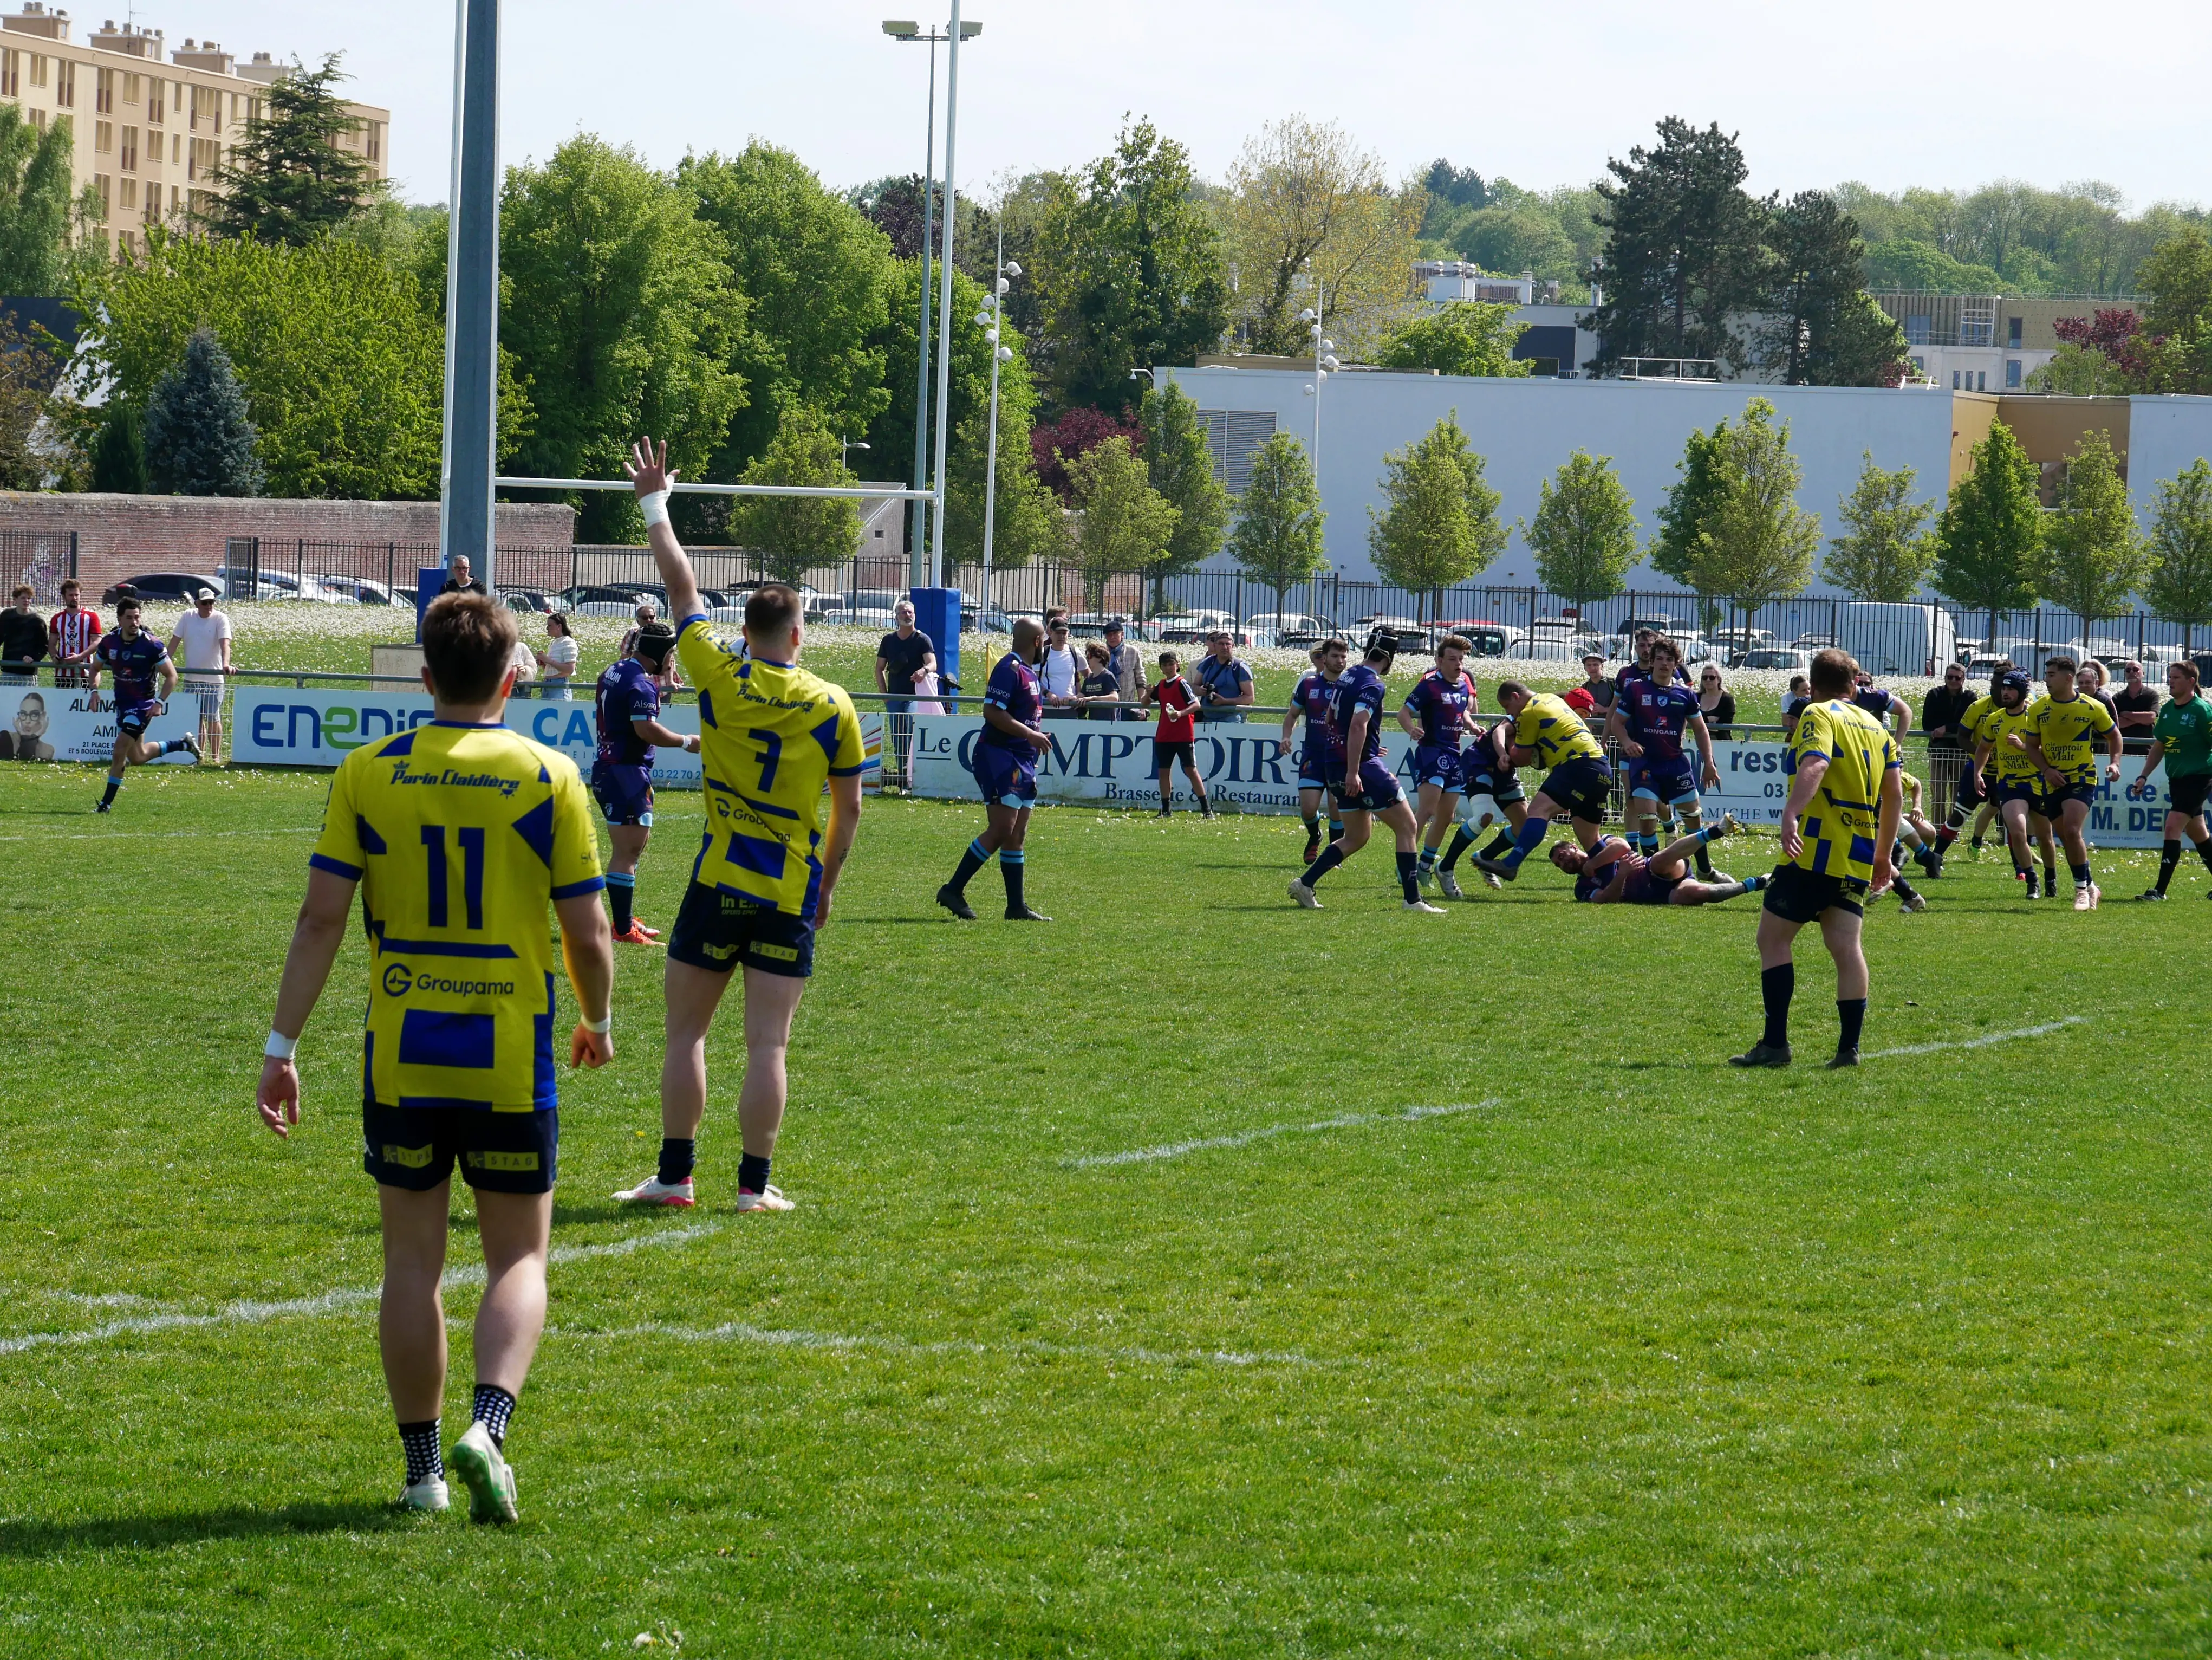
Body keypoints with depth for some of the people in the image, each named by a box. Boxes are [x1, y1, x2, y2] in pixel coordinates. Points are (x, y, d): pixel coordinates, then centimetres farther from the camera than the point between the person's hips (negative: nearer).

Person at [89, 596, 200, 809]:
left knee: (120, 749, -16)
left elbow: (171, 676, -10)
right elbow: (96, 667, 13)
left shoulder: (151, 645, -17)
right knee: (137, 758, 14)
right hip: (122, 703, 6)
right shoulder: (109, 641, -5)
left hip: (143, 704, -6)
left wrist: (160, 702, -21)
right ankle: (183, 745, 36)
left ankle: (107, 802, -7)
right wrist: (95, 689, -6)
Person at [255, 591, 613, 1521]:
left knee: (412, 1260, 11)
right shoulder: (549, 778, -4)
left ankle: (423, 1469, 13)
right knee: (518, 1260, 8)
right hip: (513, 1060, -1)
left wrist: (282, 1045, -1)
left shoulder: (368, 774, -1)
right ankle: (488, 1424, -15)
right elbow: (587, 933, -3)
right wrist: (598, 1022, 16)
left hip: (400, 1059, 1)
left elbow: (321, 918, -5)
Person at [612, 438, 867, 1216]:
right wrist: (827, 883, 16)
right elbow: (849, 810, 3)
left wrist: (655, 501, 17)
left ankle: (675, 1174, 9)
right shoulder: (832, 706, -3)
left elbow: (681, 585, 5)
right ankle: (755, 1182, 1)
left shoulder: (722, 678, -6)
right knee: (767, 1044, 1)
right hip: (792, 892, 1)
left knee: (686, 1031, 9)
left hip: (719, 887, 0)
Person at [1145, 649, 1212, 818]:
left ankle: (1206, 808, -5)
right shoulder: (1161, 685, 11)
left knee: (1191, 770, -7)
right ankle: (1166, 808, 15)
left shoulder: (1182, 684, -9)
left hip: (1184, 736, -7)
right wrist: (1148, 694, 2)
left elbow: (1196, 704, -16)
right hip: (1164, 736, 7)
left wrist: (1181, 713, -33)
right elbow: (1147, 702, 25)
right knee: (1163, 770, 7)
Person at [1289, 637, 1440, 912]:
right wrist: (1353, 771, -29)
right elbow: (1358, 726, -26)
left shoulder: (1348, 676, 13)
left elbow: (1330, 719, 26)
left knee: (1355, 839, 17)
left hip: (1336, 763, 9)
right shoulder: (1373, 685, -14)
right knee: (1406, 827, -1)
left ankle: (1304, 884, 8)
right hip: (1362, 766, -9)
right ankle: (1413, 899, -3)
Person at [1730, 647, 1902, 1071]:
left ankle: (1775, 1043, -4)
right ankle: (1850, 1047, -3)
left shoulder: (1818, 716, -4)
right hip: (1859, 857, 6)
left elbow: (1814, 766, -23)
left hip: (1815, 848, -6)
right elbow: (1894, 794, 18)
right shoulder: (1876, 726, 18)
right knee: (1846, 945, 4)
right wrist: (1883, 854, 25)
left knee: (1773, 938, 1)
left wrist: (1791, 815, -36)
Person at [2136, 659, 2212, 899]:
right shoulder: (2167, 710, 9)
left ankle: (2160, 890, -17)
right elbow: (2159, 746, 17)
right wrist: (2144, 776, 12)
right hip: (2176, 778, 9)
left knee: (2173, 826, -16)